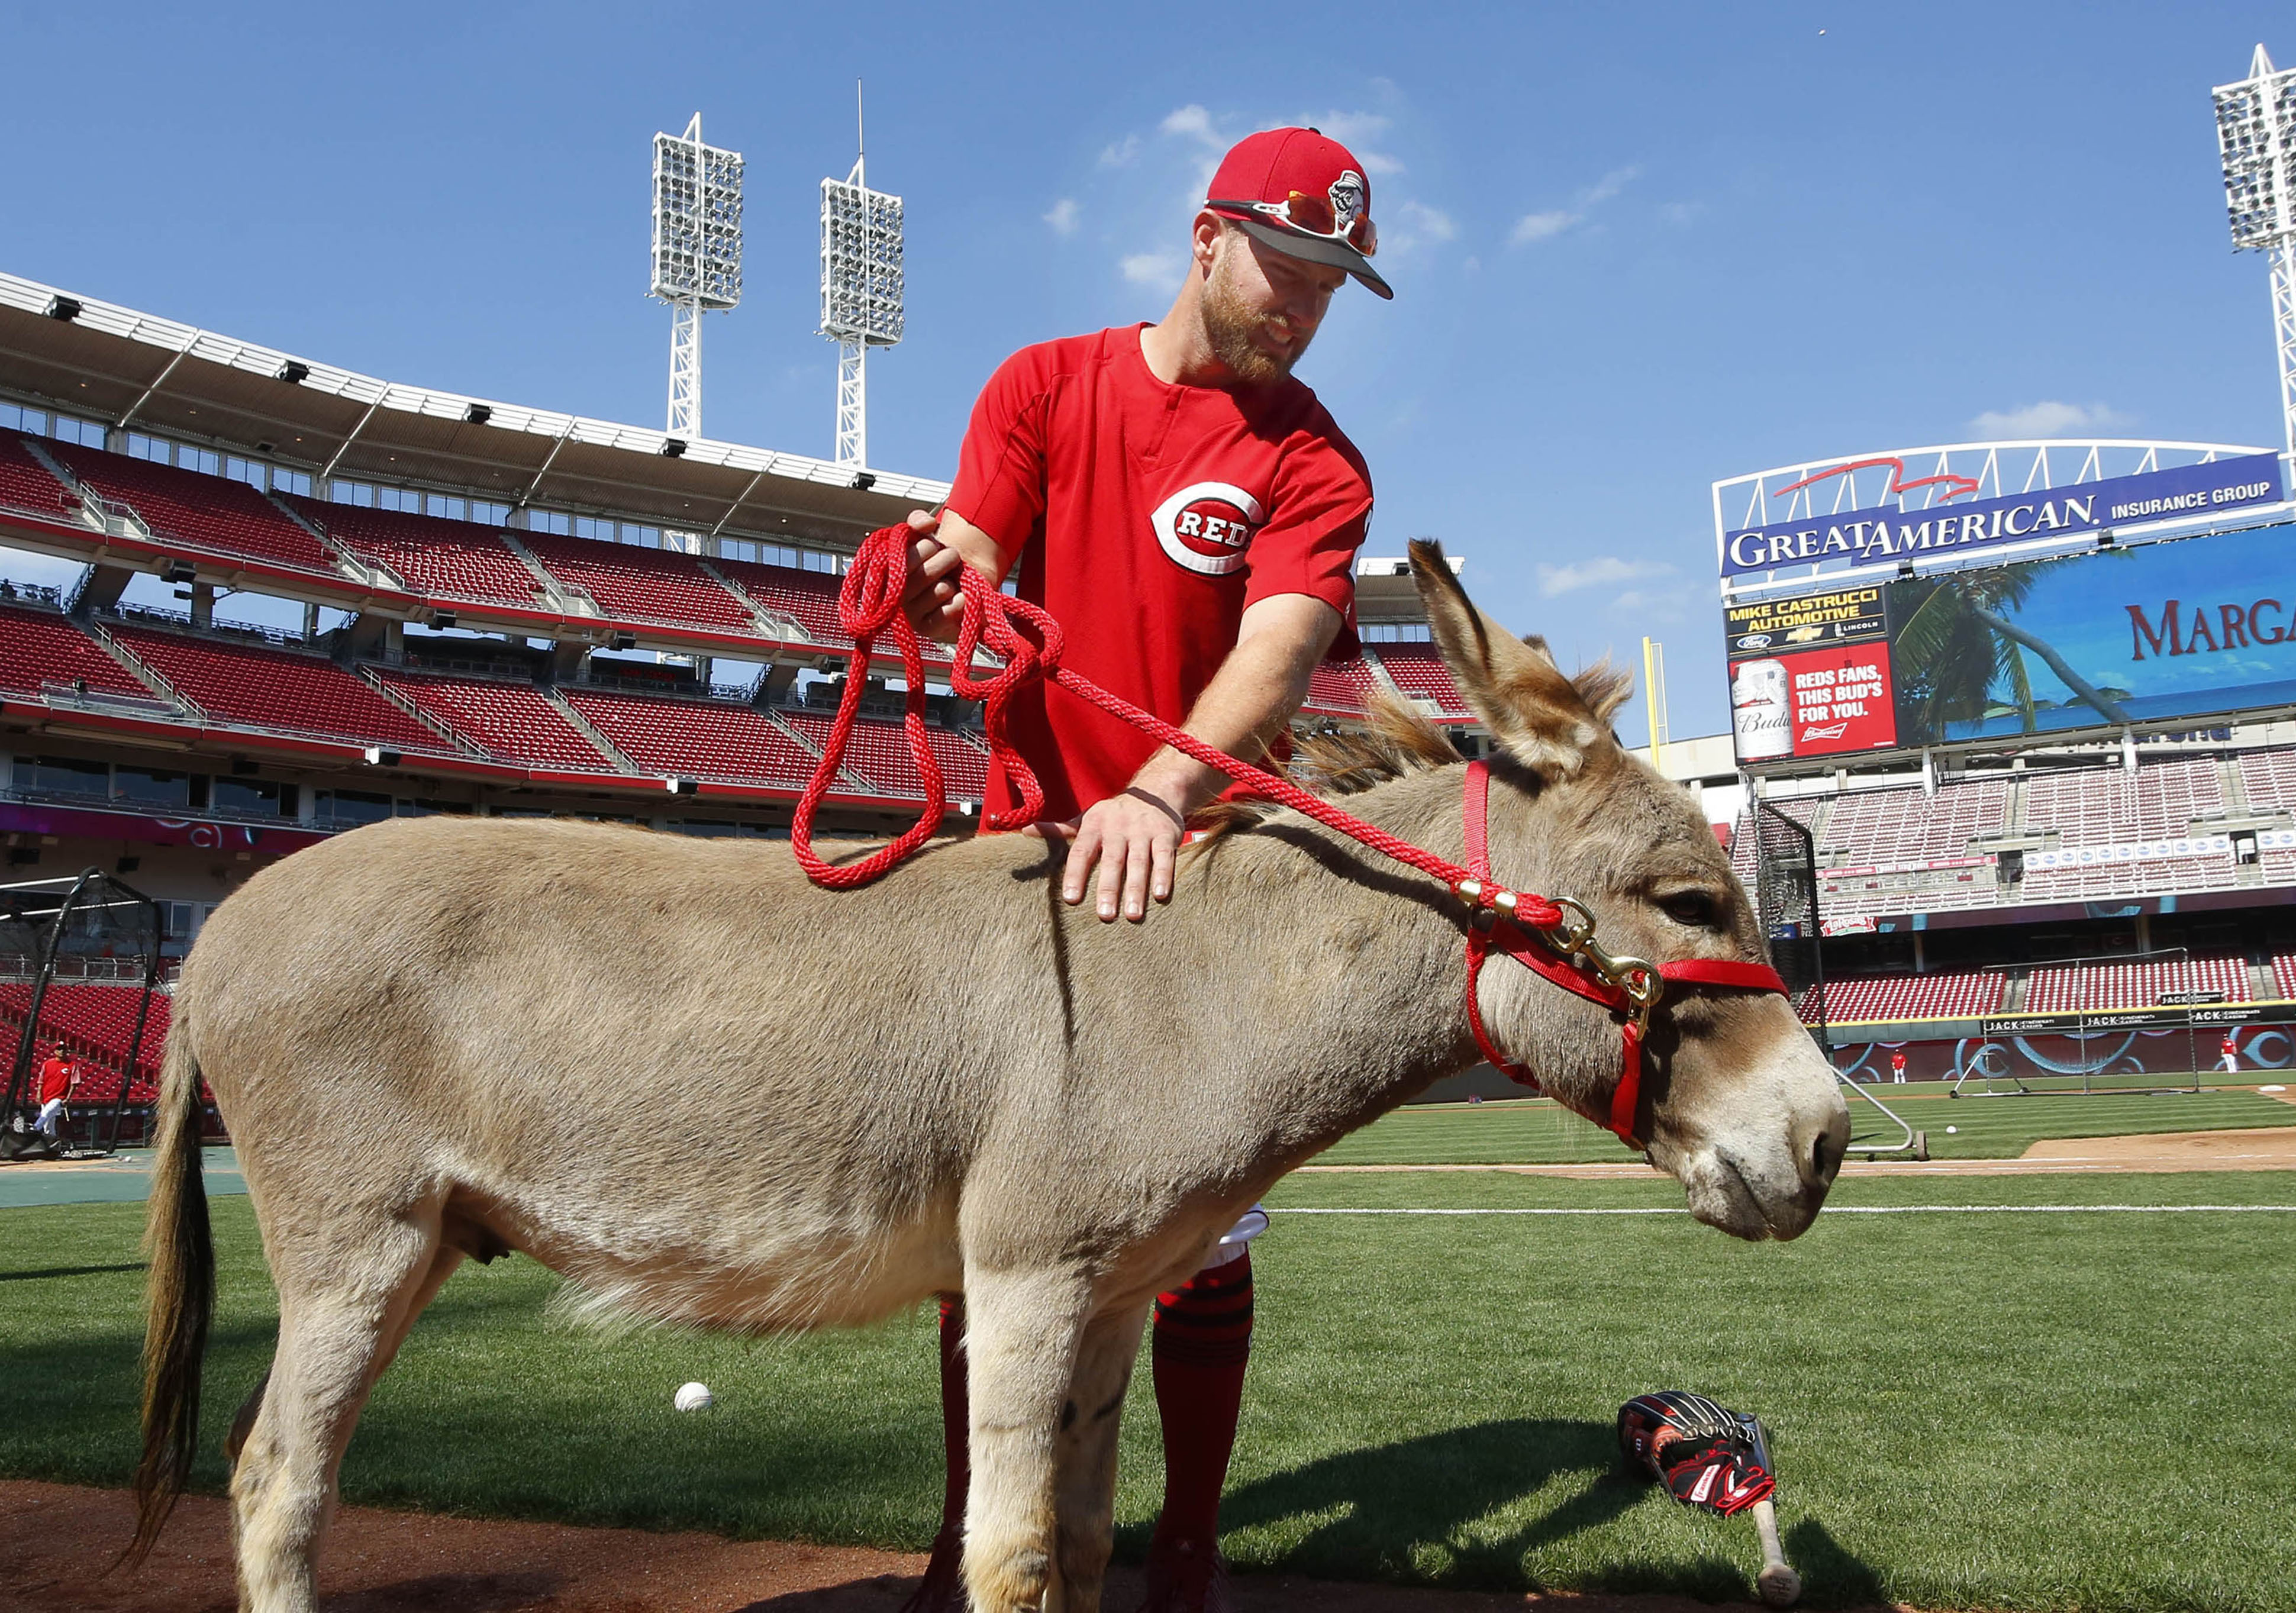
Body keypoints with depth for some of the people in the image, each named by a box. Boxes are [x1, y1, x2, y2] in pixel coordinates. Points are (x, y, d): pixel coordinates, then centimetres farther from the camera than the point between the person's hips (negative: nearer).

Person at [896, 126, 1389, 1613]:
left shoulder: (1315, 460, 0)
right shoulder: (1043, 386, 7)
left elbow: (1279, 653, -18)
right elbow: (970, 579, -3)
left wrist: (1160, 794, -38)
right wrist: (952, 586, -29)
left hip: (1202, 864, -1)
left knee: (1204, 1231, -1)